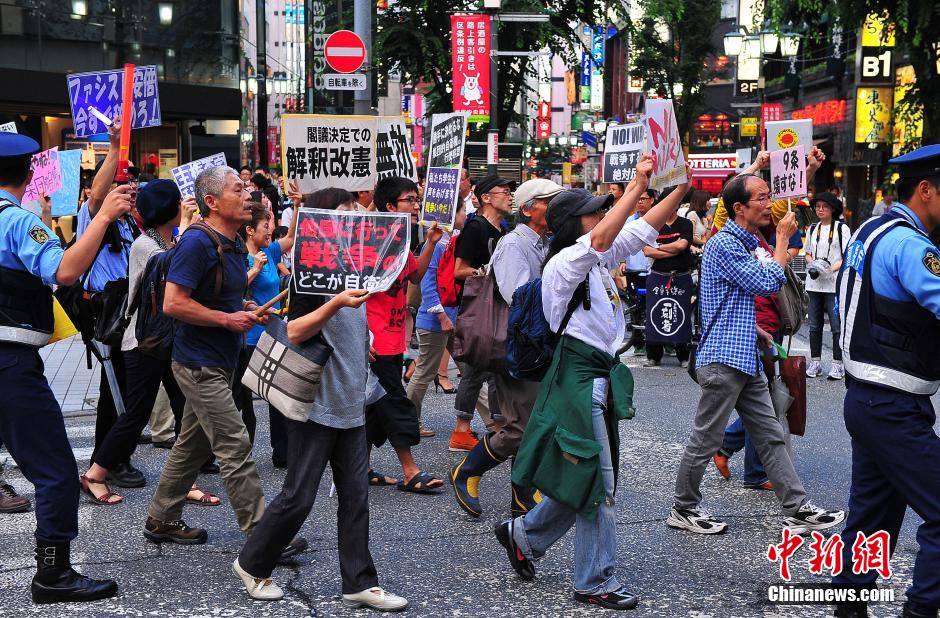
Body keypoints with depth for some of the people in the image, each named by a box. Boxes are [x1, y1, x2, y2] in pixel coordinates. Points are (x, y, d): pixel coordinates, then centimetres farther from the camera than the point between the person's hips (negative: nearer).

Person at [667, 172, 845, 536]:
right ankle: (684, 509, 15)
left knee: (771, 436, 9)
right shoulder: (724, 244, -14)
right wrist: (783, 237, -9)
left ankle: (797, 511, 12)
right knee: (705, 439, 1)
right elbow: (769, 284, -19)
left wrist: (755, 332, 15)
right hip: (723, 359, -10)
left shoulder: (742, 243, 18)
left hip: (744, 360, 10)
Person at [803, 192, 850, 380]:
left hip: (834, 284, -5)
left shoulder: (841, 228, -3)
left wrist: (830, 268, -18)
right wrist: (812, 265, -1)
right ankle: (815, 361, 17)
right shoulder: (812, 230, 13)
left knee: (837, 325, -5)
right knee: (814, 325, 9)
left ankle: (837, 364, 0)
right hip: (814, 283, 5)